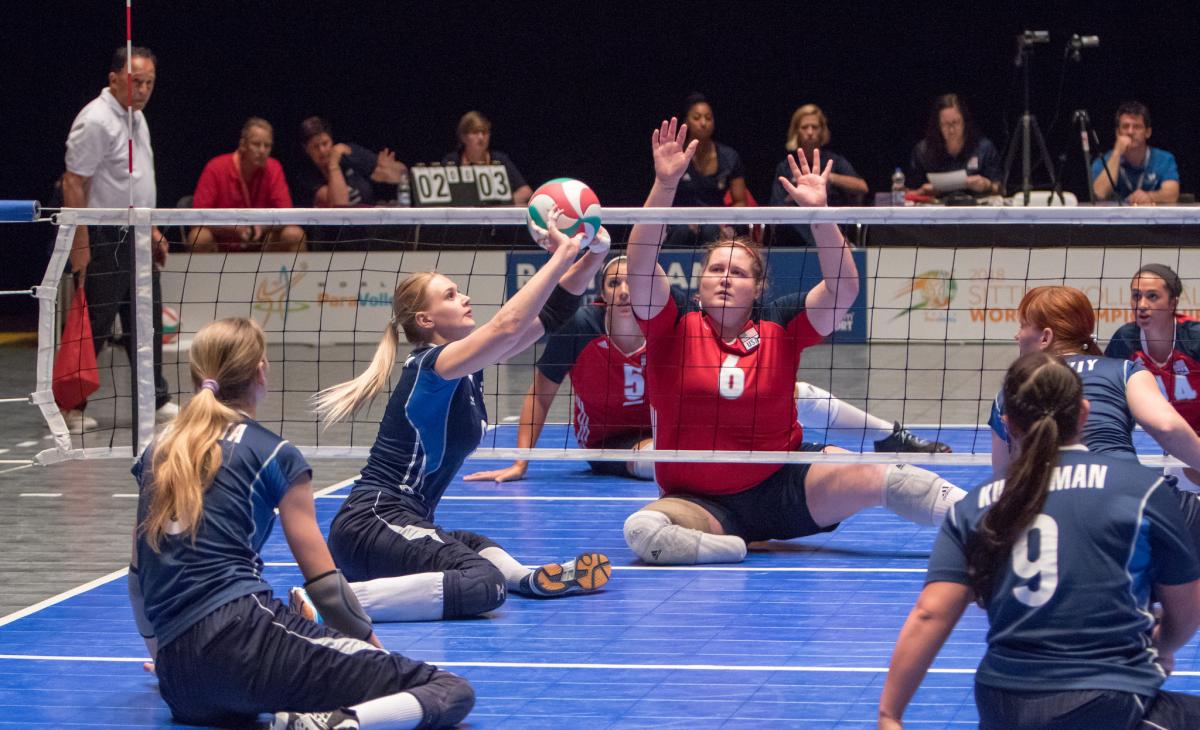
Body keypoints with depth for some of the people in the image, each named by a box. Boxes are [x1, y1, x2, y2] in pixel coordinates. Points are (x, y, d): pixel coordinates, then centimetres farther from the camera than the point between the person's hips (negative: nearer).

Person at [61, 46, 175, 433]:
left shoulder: (136, 117, 14)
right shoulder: (95, 121, -16)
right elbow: (74, 184, -19)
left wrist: (151, 230, 21)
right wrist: (79, 245, -23)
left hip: (135, 237, 9)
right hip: (104, 239, -9)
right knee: (92, 327, -5)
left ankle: (156, 401, 21)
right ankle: (70, 406, 3)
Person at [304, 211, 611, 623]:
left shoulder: (467, 366, 14)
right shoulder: (431, 364, -11)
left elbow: (550, 314, 15)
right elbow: (508, 324, -27)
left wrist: (592, 258, 2)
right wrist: (562, 255, -22)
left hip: (400, 526, 10)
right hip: (372, 523, -10)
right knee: (482, 584, -31)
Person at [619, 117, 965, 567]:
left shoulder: (779, 327, 2)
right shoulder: (674, 328, -3)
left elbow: (843, 290, -10)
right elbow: (640, 268, -17)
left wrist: (819, 213, -20)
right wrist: (664, 185, -27)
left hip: (786, 487, 1)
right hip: (703, 505, 0)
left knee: (877, 476, -24)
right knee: (642, 529, -34)